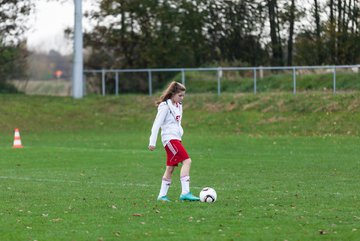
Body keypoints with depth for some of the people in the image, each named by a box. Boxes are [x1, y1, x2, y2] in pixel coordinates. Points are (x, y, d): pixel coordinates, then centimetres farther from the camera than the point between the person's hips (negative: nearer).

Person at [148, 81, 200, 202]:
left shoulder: (178, 106, 15)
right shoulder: (165, 106, -11)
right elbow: (157, 124, -12)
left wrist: (180, 131, 15)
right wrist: (152, 142, -13)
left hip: (176, 139, 9)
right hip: (169, 138, -9)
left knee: (170, 168, 10)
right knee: (187, 161, -19)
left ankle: (162, 195, 16)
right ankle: (185, 192, -25)